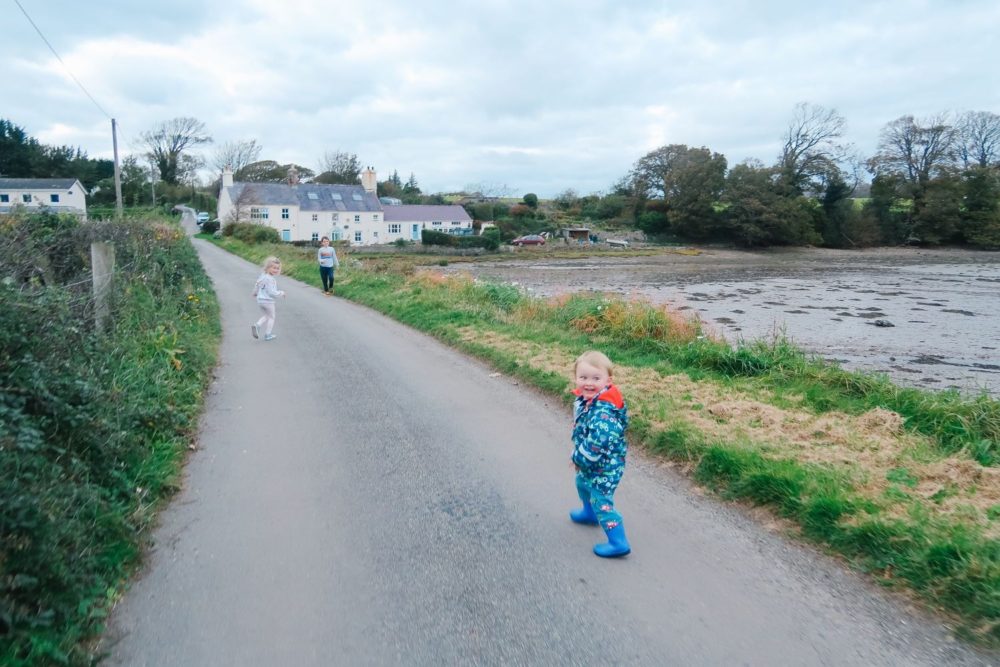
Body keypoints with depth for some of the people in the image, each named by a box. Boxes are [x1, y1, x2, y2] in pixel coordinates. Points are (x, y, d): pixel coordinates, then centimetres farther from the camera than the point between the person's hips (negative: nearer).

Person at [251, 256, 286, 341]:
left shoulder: (262, 275, 6)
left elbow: (256, 284, 21)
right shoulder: (269, 279, -23)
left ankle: (256, 325, 2)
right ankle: (267, 335, 15)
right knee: (271, 317, 11)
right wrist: (281, 293, -10)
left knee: (266, 316, 24)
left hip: (260, 300, 8)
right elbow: (271, 292, -25)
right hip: (268, 301, -8)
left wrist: (255, 293, 39)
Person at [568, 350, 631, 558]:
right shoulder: (585, 400, -5)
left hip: (604, 466, -10)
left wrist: (578, 458, -19)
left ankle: (618, 543, 13)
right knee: (583, 484, 32)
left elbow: (596, 445, -35)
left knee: (601, 501, 0)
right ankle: (590, 513, 57)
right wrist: (579, 456, 6)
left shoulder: (604, 412, -35)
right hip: (589, 463, 10)